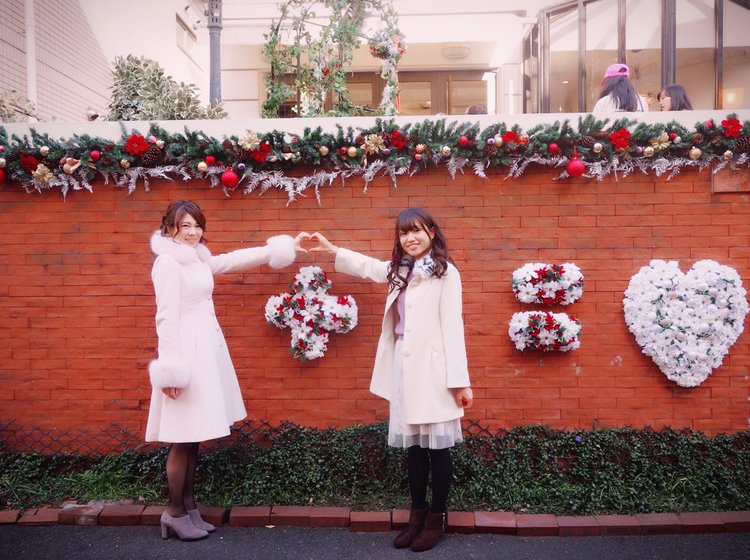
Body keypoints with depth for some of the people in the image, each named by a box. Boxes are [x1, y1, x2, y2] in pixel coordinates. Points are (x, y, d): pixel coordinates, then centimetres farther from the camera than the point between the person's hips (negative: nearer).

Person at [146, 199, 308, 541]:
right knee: (182, 439, -1)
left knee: (193, 437, 13)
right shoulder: (167, 261, -10)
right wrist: (171, 367, -18)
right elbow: (166, 317, -15)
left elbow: (235, 260, 22)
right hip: (186, 349, -9)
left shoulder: (198, 259, 15)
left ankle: (188, 508, 23)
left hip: (205, 347, 9)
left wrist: (283, 248, 21)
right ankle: (174, 512, 14)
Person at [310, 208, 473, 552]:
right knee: (413, 445, 14)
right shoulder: (401, 271, 12)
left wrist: (460, 381, -13)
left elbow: (452, 328, -12)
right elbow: (368, 266, 29)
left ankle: (437, 518, 21)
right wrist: (332, 250, 27)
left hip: (432, 369, -6)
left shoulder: (445, 273, -8)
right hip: (404, 368, 7)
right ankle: (417, 514, 27)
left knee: (437, 445, 5)